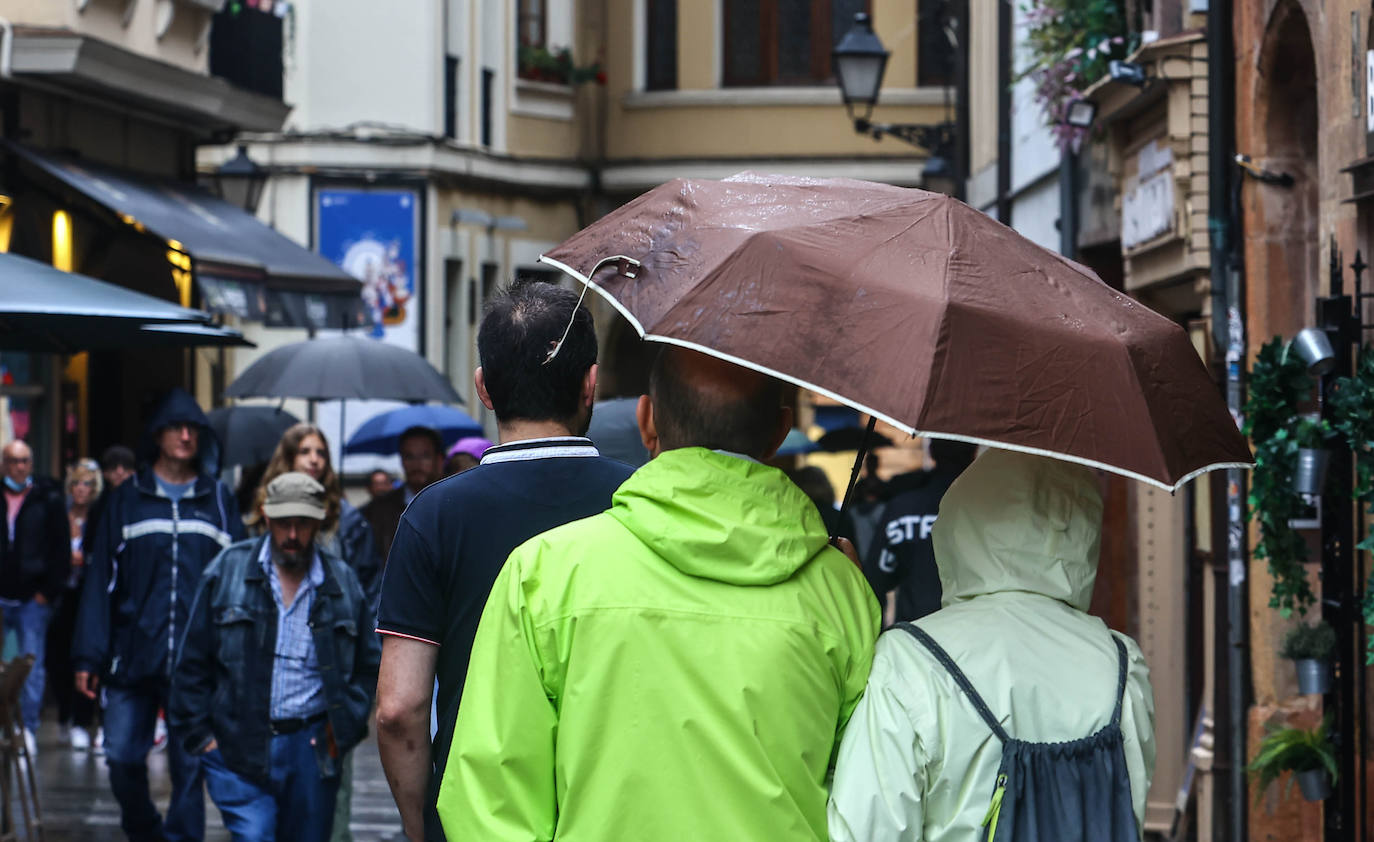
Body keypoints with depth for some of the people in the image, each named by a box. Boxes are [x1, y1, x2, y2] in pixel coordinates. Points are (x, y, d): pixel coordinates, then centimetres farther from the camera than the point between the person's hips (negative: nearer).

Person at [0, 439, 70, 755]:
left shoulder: (48, 500, 2)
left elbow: (61, 550, 2)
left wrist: (48, 591, -5)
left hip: (33, 598, -1)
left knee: (32, 666, 0)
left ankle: (28, 728, 5)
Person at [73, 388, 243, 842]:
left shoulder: (219, 501, 9)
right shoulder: (126, 500, 7)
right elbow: (100, 581, 3)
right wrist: (88, 656, -4)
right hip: (132, 660, 0)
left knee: (190, 766, 0)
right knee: (122, 758, 1)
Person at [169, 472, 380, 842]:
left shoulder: (343, 583, 7)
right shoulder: (228, 570, 2)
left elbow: (368, 665, 16)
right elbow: (192, 661, 5)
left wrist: (346, 727, 4)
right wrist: (197, 733, 0)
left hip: (312, 746, 2)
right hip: (239, 745, -2)